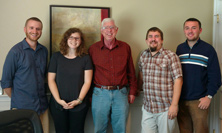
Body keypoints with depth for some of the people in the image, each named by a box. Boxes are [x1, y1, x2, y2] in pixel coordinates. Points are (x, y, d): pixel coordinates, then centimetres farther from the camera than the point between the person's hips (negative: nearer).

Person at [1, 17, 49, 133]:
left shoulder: (44, 50, 7)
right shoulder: (15, 51, -9)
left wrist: (42, 95, 12)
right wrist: (16, 100, 0)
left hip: (42, 106, 5)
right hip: (22, 108, -5)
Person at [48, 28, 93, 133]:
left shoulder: (85, 58, 1)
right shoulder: (56, 56, 2)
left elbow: (87, 81, -2)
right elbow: (51, 80, -1)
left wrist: (79, 100, -11)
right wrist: (59, 100, -10)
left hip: (79, 105, 0)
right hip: (58, 104, 0)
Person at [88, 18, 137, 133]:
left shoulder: (125, 47, 5)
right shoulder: (93, 48, 1)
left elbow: (131, 72, 11)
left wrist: (132, 92, 8)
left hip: (121, 93, 1)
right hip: (100, 93, -1)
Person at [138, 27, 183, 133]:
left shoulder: (171, 56, -7)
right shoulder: (143, 56, 9)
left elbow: (178, 80, -11)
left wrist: (174, 105, -15)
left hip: (166, 109, -4)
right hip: (147, 108, 4)